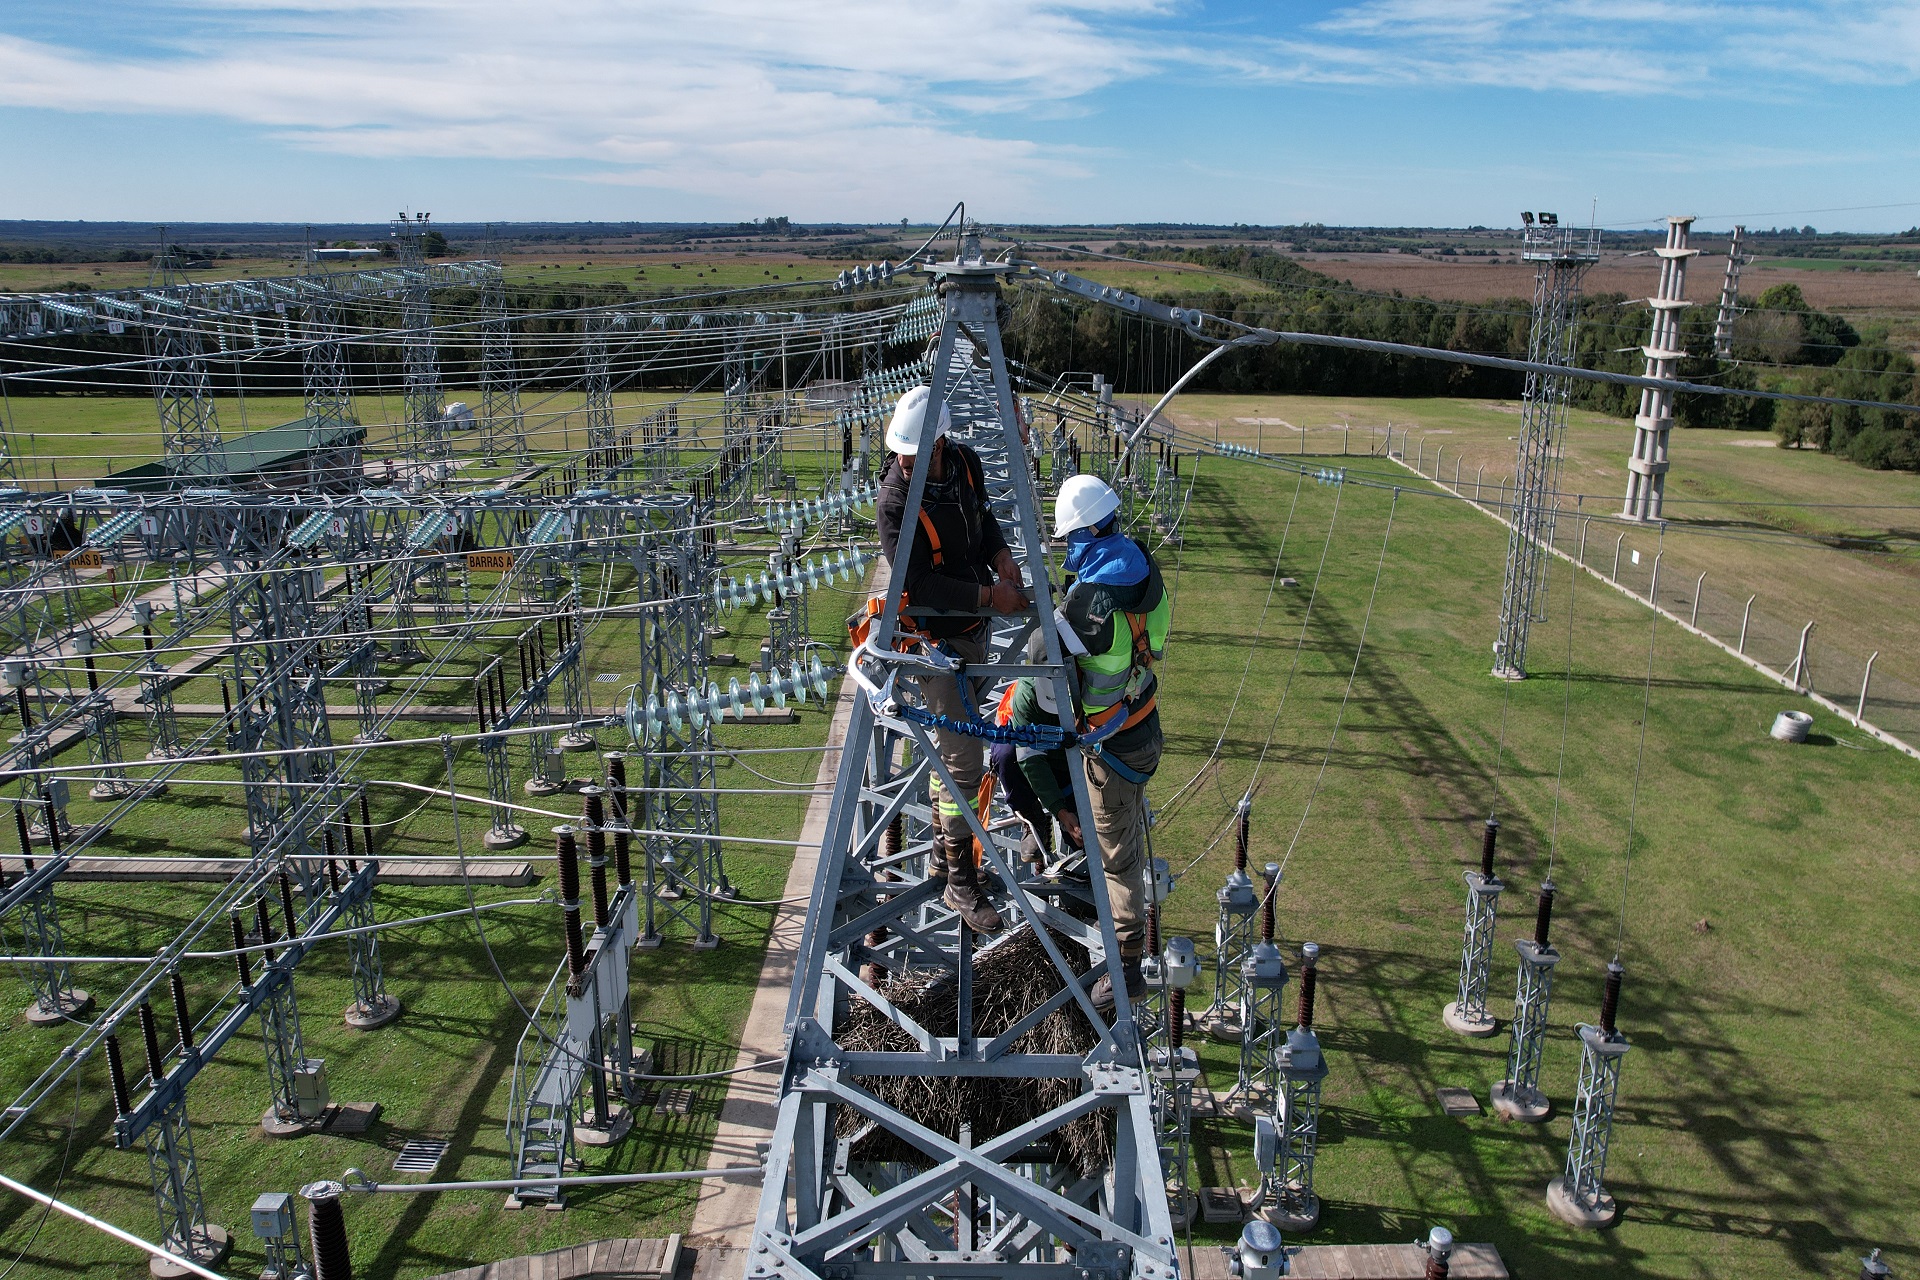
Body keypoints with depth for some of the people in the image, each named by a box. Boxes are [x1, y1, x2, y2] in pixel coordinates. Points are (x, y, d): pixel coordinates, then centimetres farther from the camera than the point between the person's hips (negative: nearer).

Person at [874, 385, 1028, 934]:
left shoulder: (966, 462, -3)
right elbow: (920, 584, -25)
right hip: (934, 634, -7)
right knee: (964, 758, -9)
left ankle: (943, 850, 37)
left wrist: (1000, 554, -2)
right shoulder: (895, 498, -24)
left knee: (953, 743, 20)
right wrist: (989, 595, -23)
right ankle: (960, 882, 4)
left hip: (973, 627, 8)